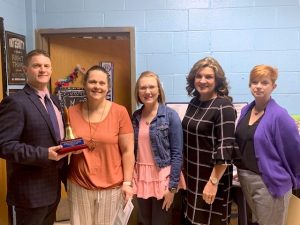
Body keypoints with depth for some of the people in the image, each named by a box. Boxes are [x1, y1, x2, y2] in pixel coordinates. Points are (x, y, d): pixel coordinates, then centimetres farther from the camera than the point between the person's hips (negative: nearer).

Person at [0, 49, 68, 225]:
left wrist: (65, 175, 10)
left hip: (53, 189, 8)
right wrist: (44, 154, -27)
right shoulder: (15, 102, -15)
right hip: (29, 193, -7)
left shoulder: (54, 100, 11)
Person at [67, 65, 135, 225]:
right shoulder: (72, 112, 0)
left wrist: (127, 182, -7)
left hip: (112, 187, -2)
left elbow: (127, 151, -5)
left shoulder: (120, 112, -8)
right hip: (79, 186, 2)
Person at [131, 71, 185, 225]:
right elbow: (131, 150, 10)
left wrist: (172, 186, -13)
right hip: (140, 177, 4)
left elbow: (177, 154, -11)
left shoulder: (170, 115, -10)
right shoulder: (135, 116, 4)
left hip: (162, 178, -4)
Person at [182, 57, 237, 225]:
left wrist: (213, 182, -21)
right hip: (192, 175, 7)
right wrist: (182, 171, 14)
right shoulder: (194, 102, 5)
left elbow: (225, 148, -20)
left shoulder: (223, 106, -16)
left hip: (212, 176, -6)